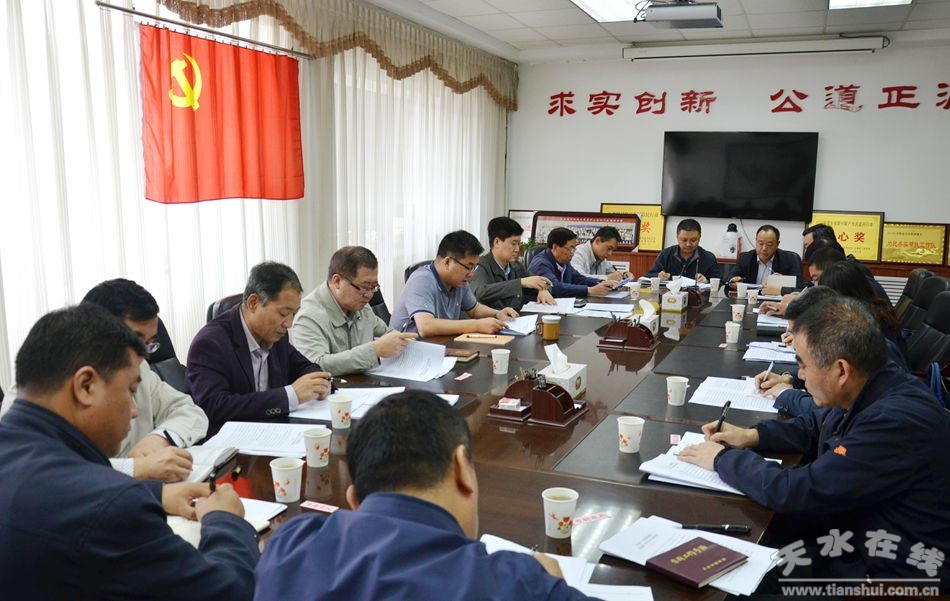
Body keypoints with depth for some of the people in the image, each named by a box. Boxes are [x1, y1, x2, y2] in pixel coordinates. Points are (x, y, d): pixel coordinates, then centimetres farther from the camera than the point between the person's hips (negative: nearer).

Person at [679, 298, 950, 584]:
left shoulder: (897, 422, -32)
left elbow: (797, 491, -28)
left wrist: (723, 459, -13)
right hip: (852, 539, 8)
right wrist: (752, 435, 4)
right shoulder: (872, 391, -3)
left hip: (885, 572, -8)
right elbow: (818, 426, 19)